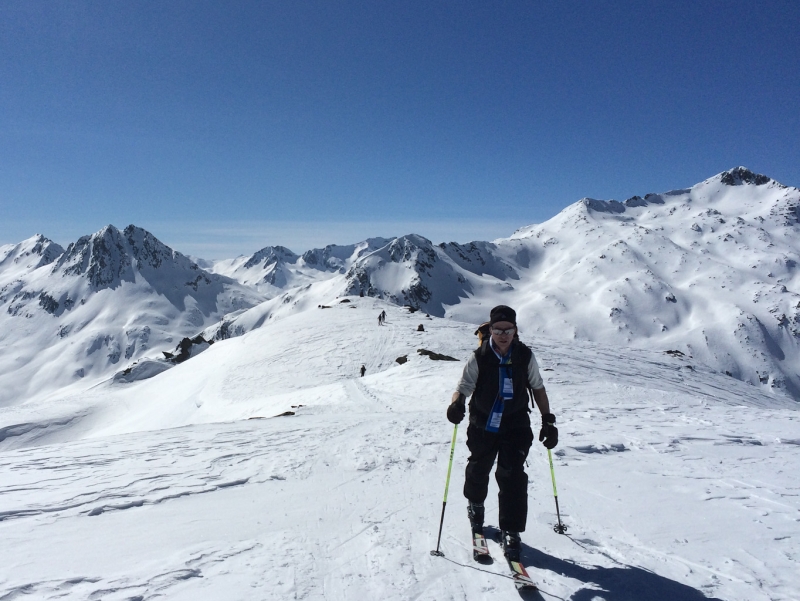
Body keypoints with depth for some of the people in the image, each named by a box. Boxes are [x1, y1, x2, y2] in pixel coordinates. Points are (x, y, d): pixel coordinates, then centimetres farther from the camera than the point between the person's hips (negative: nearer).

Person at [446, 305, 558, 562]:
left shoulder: (525, 356, -9)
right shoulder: (478, 358, -14)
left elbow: (538, 388, 2)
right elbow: (463, 387, -16)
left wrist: (548, 421, -1)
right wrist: (456, 404, -38)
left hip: (516, 427, 0)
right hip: (483, 426, 0)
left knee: (512, 477, -9)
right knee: (478, 470, 18)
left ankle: (511, 532, 5)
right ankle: (475, 506, 48)